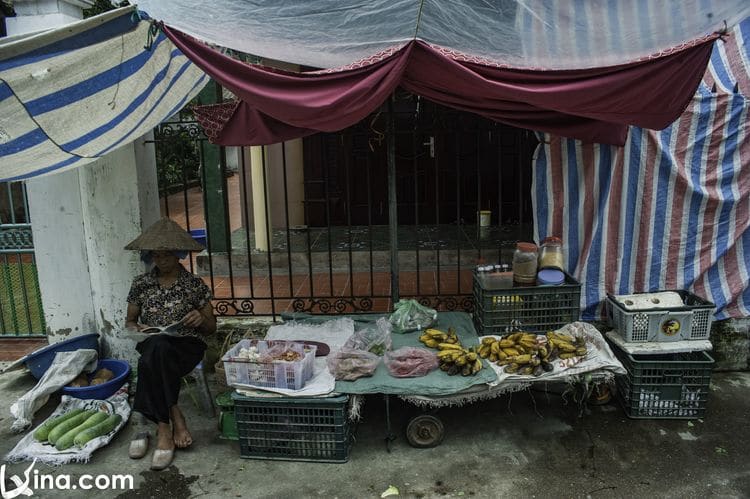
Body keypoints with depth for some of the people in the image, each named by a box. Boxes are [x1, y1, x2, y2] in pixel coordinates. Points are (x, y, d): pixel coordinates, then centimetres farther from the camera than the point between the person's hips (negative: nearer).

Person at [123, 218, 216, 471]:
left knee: (150, 361, -36)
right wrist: (136, 329, -5)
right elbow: (130, 321, 19)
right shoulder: (141, 283, 10)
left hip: (188, 345, -2)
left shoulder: (195, 285, 5)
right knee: (156, 347, -37)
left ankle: (163, 429, -26)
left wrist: (201, 319, -13)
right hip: (153, 347, 2)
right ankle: (175, 419, -29)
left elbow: (211, 327, 10)